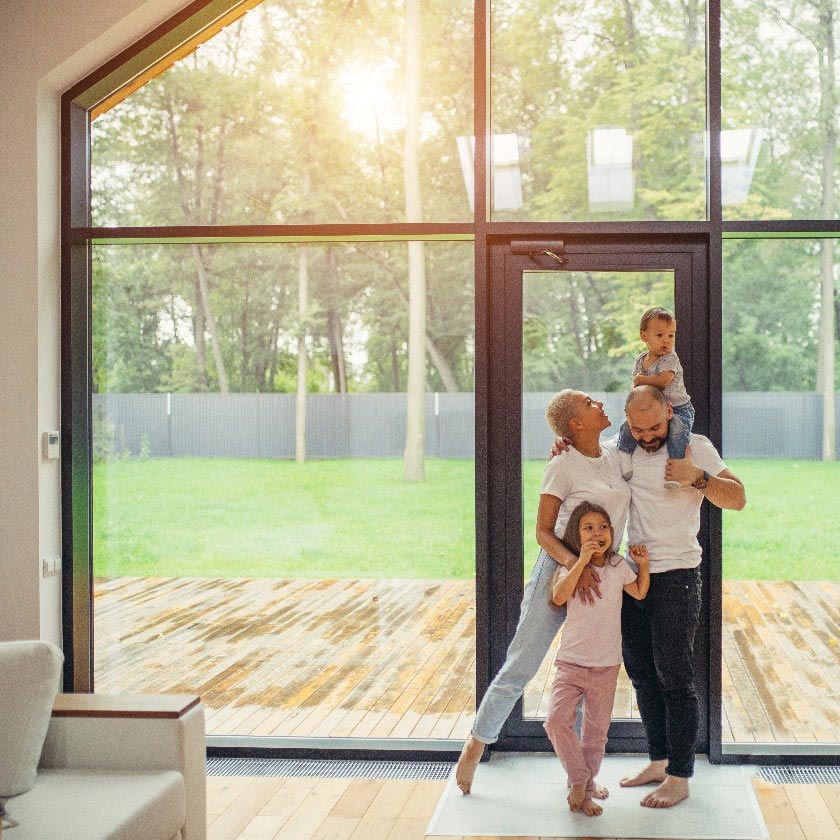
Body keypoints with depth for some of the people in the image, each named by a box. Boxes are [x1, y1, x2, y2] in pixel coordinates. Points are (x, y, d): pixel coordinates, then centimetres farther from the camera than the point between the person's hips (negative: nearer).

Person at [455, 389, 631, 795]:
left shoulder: (614, 454, 4)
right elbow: (543, 533, -12)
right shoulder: (561, 467, -12)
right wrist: (575, 563, -28)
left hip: (601, 577, 5)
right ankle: (476, 743, 16)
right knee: (520, 667, -3)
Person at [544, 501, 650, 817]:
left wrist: (644, 565, 5)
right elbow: (559, 597, -25)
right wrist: (582, 561, -30)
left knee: (596, 732, 7)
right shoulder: (570, 567, -5)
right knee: (557, 720, -19)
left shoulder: (618, 566, 4)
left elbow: (639, 593, 21)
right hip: (571, 663, -2)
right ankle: (579, 778, 0)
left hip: (606, 666, 2)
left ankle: (584, 792, 22)